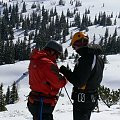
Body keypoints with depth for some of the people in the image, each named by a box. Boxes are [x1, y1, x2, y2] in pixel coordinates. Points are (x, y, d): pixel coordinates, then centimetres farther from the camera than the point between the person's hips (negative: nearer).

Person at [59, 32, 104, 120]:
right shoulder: (98, 58, 5)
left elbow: (78, 82, -26)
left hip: (82, 99, -9)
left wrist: (64, 71, -19)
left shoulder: (85, 60, -26)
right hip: (93, 98, 9)